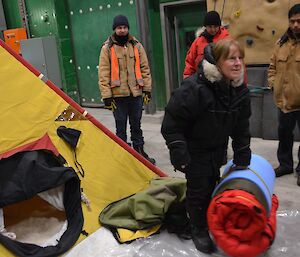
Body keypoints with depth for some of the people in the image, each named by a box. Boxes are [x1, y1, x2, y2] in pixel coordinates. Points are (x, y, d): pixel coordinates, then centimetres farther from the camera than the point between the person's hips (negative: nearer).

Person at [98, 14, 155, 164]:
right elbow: (103, 74, -4)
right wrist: (106, 96, -9)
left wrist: (147, 89, 5)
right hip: (118, 95, -2)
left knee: (136, 125, 14)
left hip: (136, 93, 3)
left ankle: (139, 152, 27)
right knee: (121, 128, 5)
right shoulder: (107, 48, -1)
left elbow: (144, 68, 10)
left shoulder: (136, 45, 7)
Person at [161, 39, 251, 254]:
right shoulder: (194, 89, -33)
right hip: (194, 149, -6)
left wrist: (242, 159, 2)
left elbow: (241, 128, 1)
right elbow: (172, 124, -26)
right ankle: (199, 230, 24)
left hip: (218, 148, 6)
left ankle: (210, 221, 42)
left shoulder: (240, 90, -10)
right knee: (199, 189, 1)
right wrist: (180, 155, -26)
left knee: (212, 184, 19)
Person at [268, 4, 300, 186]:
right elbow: (273, 66, 16)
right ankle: (285, 164, 37)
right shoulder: (282, 43, 7)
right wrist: (273, 83, 2)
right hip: (284, 100, 5)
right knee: (284, 133, 18)